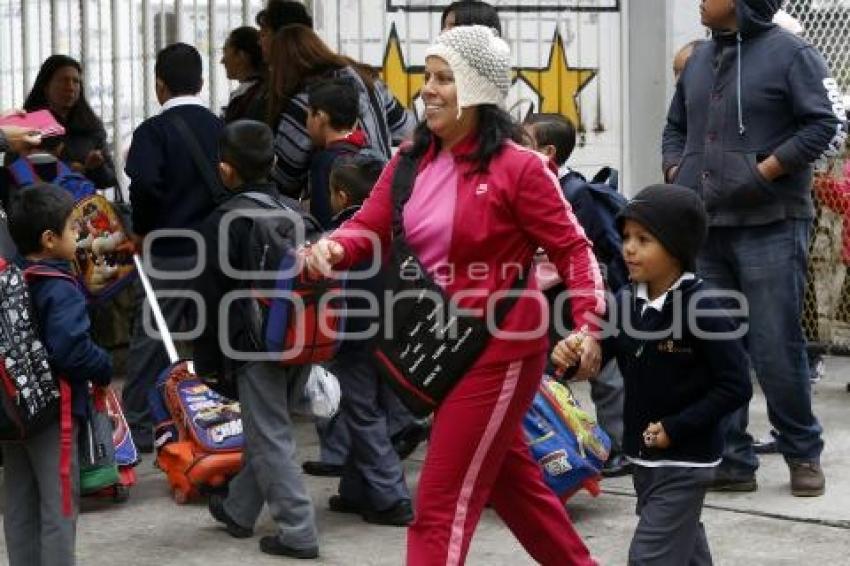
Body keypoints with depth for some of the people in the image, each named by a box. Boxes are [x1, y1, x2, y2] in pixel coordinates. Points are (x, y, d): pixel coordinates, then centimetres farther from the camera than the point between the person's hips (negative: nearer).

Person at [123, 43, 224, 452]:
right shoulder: (221, 129, 5)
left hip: (167, 250, -4)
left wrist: (141, 230, -9)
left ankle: (138, 426, 8)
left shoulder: (153, 131, -11)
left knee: (150, 340, 4)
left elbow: (144, 185, -24)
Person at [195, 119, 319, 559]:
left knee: (270, 437, -3)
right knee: (265, 428, 19)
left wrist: (208, 359, -1)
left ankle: (298, 531, -5)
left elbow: (210, 297, -9)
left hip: (253, 344, -7)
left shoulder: (223, 223, -12)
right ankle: (239, 509, 35)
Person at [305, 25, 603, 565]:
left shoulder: (518, 166, -14)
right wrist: (333, 247, -21)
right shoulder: (411, 162, 5)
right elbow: (369, 229, 1)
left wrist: (589, 324, -23)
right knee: (510, 479, 22)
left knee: (442, 503, -6)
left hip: (500, 347, -7)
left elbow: (572, 248, -11)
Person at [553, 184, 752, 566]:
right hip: (644, 454, 7)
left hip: (686, 459, -7)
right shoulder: (627, 302, 0)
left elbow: (736, 386, -18)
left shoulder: (701, 311, -20)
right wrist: (570, 354, -18)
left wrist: (675, 428, -19)